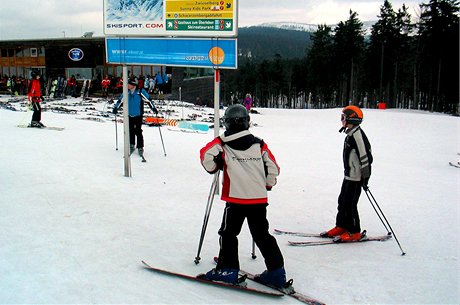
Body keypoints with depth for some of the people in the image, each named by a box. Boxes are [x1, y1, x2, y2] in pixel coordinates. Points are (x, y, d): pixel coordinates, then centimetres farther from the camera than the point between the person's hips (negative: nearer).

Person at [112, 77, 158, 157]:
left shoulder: (140, 92, -11)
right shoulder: (127, 92, 1)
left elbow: (148, 100, -7)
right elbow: (121, 100, 11)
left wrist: (153, 108, -9)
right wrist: (116, 108, 8)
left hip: (138, 115, -4)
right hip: (129, 115, 4)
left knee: (138, 132, -5)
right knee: (131, 131, 12)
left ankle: (140, 148, 4)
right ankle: (131, 146, 26)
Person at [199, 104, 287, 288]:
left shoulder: (222, 143, -2)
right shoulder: (259, 144, 5)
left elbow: (206, 157, -11)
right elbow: (273, 168, 6)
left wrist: (214, 167, 10)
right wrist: (267, 185, 23)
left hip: (235, 199, -3)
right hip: (259, 199, 4)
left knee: (228, 233, 12)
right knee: (262, 234, 13)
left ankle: (228, 269, 12)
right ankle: (276, 271, 13)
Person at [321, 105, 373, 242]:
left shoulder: (357, 134, -19)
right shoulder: (351, 134, 13)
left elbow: (365, 156, -21)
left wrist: (365, 176, -19)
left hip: (356, 177, -10)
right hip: (349, 175, 10)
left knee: (350, 204, -4)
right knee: (342, 201, 14)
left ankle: (354, 233, 6)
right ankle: (341, 227, 25)